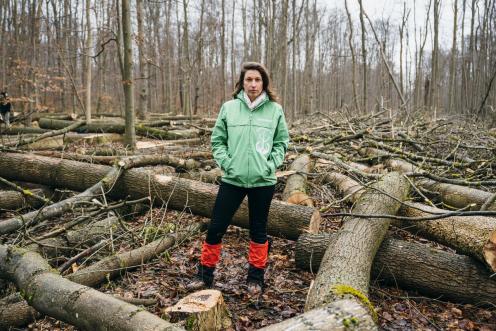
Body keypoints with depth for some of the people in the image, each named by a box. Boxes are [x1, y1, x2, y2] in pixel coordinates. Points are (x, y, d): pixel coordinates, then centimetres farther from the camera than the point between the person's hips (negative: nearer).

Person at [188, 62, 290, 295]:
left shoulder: (275, 110, -1)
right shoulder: (229, 108, 0)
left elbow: (282, 142, 6)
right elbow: (217, 140, 5)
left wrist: (271, 164, -6)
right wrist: (226, 163, -7)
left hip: (263, 181, 0)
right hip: (232, 179, 1)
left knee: (258, 230, 13)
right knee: (216, 227, 5)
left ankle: (256, 276, 30)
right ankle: (205, 274, 24)